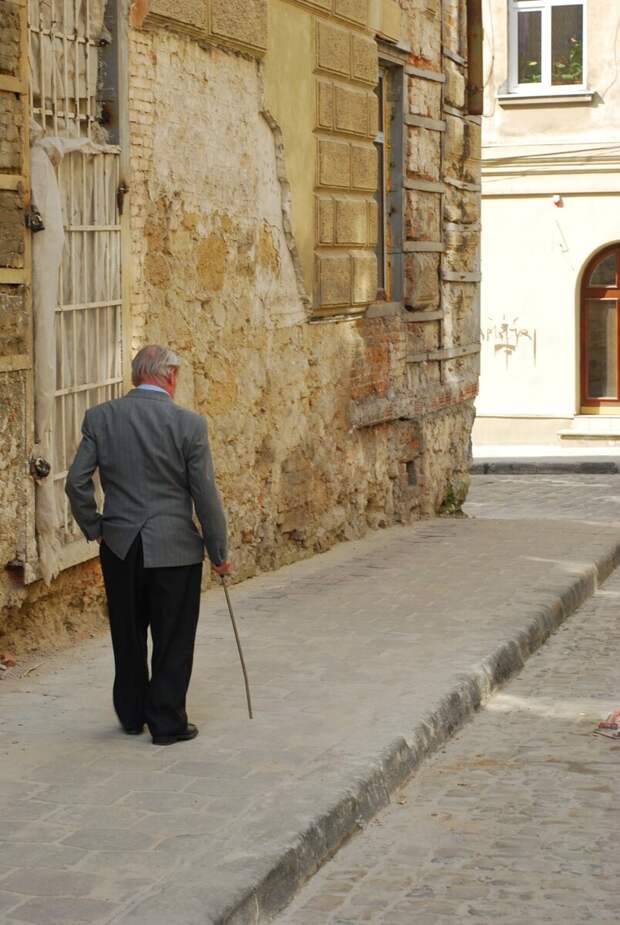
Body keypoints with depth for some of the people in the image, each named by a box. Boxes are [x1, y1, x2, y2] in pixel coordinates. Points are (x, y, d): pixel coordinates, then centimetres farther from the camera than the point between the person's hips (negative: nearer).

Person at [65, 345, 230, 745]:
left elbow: (77, 482, -4)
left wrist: (93, 527, 11)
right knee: (173, 640, 8)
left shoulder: (100, 417, -3)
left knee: (127, 637, 18)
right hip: (174, 548, -3)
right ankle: (168, 723, 14)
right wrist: (219, 552, 1)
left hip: (119, 547, 3)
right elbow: (205, 494, -9)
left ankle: (131, 715, 30)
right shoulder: (188, 424, -11)